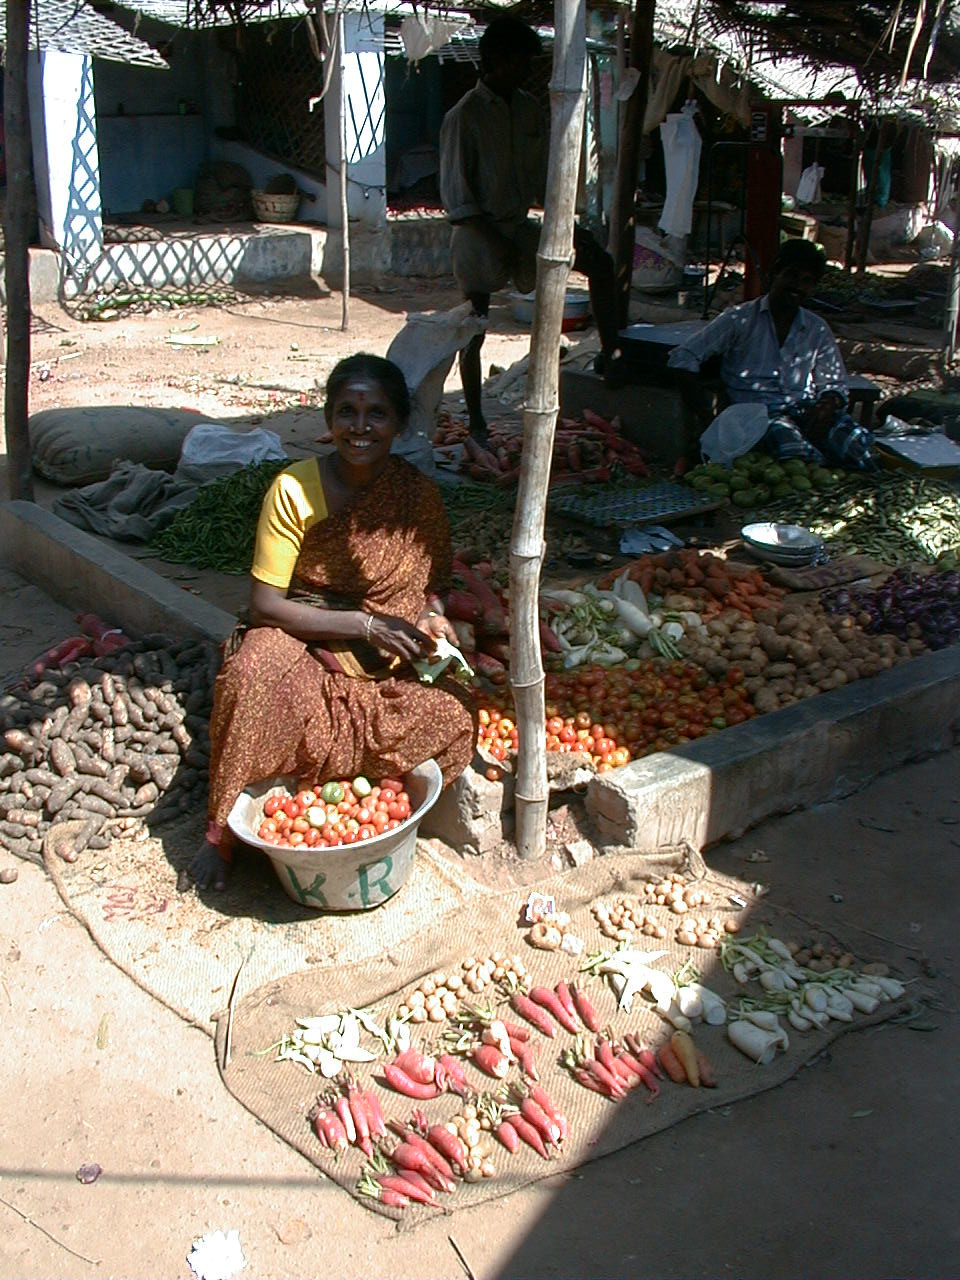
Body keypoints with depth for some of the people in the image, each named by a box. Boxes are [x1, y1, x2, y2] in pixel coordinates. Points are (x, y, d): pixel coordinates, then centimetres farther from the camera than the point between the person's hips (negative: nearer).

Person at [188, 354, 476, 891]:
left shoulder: (420, 495, -3)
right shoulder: (294, 490, -12)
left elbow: (434, 582, 13)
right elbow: (265, 605, -13)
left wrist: (431, 616, -12)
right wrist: (365, 624, -21)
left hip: (390, 665, 3)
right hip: (304, 647, -2)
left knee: (454, 712, -26)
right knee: (255, 678, -35)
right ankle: (223, 831, -16)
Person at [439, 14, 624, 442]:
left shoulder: (529, 108, 7)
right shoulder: (464, 116, -13)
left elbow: (542, 179, 14)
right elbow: (456, 198, -15)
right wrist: (497, 242, -19)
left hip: (519, 226, 6)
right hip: (478, 235, -6)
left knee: (599, 261, -6)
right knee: (474, 331, 1)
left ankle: (609, 353, 0)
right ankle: (475, 420, 13)